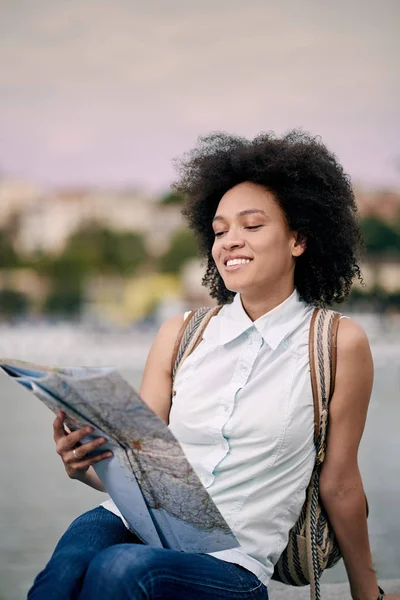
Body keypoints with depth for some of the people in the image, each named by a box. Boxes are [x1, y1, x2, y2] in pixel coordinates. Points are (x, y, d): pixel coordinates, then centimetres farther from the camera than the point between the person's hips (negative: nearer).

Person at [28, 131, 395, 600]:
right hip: (139, 524, 3)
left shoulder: (337, 343, 1)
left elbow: (338, 486, 9)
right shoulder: (179, 335, 10)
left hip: (233, 562, -2)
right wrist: (85, 463, -11)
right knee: (74, 555, -32)